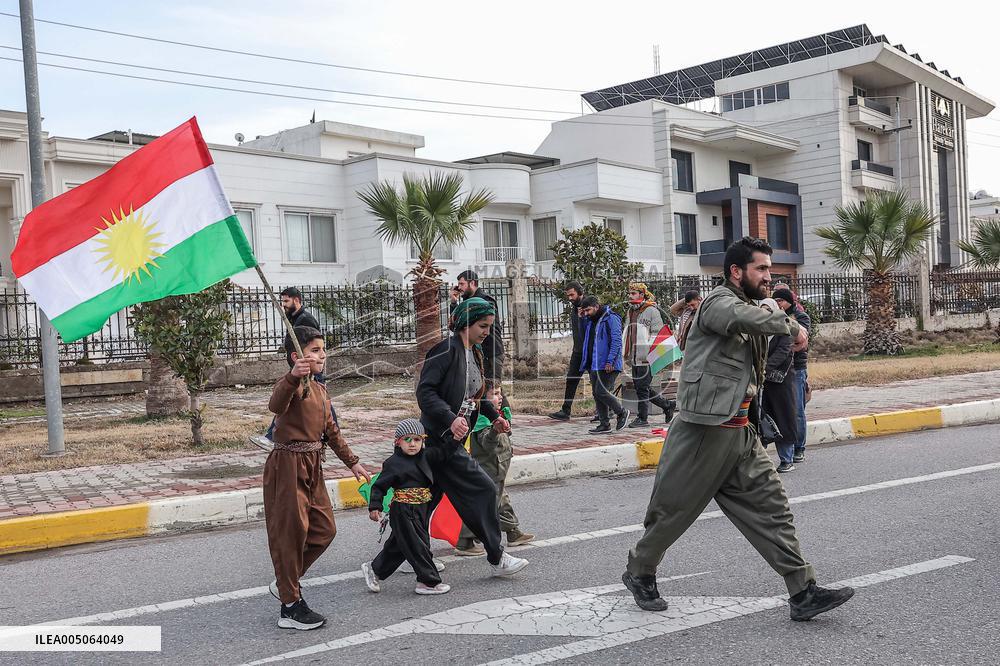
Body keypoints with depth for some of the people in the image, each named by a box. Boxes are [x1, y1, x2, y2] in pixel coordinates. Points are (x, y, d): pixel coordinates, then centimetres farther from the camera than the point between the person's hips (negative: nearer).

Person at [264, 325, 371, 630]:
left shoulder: (320, 389, 13)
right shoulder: (292, 384, -15)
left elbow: (331, 431, 22)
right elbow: (276, 404, -40)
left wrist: (352, 462, 24)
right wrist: (293, 377, -58)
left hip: (312, 467, 9)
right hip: (287, 465, -9)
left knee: (325, 529, 13)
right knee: (290, 532, -1)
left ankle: (285, 582, 31)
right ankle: (291, 607, 9)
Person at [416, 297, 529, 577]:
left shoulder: (474, 353, 13)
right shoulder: (447, 350, -15)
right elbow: (425, 391, -21)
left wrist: (493, 416, 11)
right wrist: (451, 419, -31)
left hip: (452, 439, 9)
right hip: (441, 438, -9)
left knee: (429, 498, 15)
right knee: (482, 490, -4)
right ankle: (497, 558, 7)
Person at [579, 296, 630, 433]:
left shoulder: (611, 318, -10)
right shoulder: (590, 320, 16)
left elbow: (616, 341, -16)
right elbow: (584, 337, 25)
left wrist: (610, 361, -22)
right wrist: (582, 318, 14)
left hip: (607, 365, -9)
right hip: (593, 365, 9)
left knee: (601, 392, -13)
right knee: (596, 394, 8)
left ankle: (622, 413, 8)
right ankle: (604, 424, 16)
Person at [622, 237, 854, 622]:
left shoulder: (747, 309, 19)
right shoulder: (719, 303, -11)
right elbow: (749, 318, -36)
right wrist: (793, 326, -21)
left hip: (740, 433, 8)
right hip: (704, 432, -8)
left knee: (770, 508, 2)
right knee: (674, 510, 6)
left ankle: (804, 593, 5)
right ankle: (639, 572, 27)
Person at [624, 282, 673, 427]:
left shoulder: (651, 311, -8)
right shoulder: (631, 311, 18)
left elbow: (657, 333, -12)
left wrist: (649, 353, -18)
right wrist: (627, 353, 20)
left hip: (646, 357, -9)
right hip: (635, 358, 9)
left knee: (642, 388, -5)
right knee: (639, 387, 12)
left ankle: (642, 419, 4)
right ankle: (667, 405, 27)